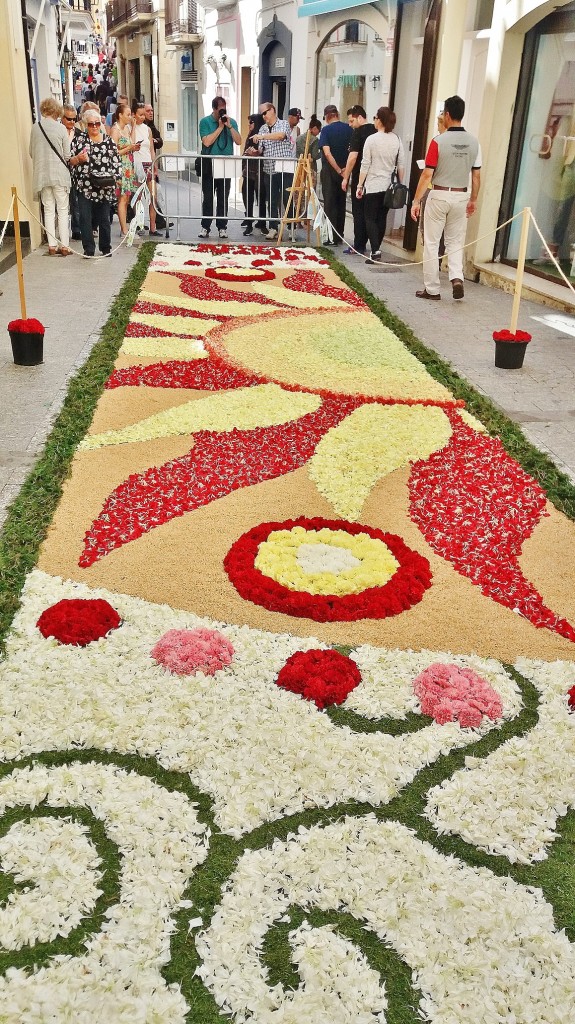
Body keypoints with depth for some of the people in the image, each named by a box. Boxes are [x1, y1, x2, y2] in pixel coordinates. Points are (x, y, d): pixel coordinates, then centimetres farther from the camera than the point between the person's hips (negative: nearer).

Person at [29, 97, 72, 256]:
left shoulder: (35, 128, 0)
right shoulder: (61, 128, -9)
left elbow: (32, 152, 8)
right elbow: (67, 155, -6)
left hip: (42, 174, 3)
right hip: (59, 174, -3)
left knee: (48, 210, 10)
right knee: (63, 210, 4)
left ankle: (52, 246, 10)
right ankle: (64, 246, 2)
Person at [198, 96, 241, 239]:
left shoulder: (231, 122, 8)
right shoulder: (205, 122, -1)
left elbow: (238, 141, 1)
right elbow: (207, 142, -12)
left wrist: (229, 126, -9)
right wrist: (220, 127, -10)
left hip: (226, 166, 2)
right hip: (209, 165, -2)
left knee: (223, 198, 6)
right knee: (208, 198, 1)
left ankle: (222, 227, 11)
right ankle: (205, 227, 7)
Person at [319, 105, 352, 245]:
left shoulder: (326, 130, -9)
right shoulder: (348, 129, 2)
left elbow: (327, 153, -19)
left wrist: (339, 170, -15)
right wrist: (344, 169, 3)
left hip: (329, 170, -4)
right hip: (344, 170, 4)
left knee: (330, 203, 2)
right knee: (341, 203, 13)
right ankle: (339, 236, 17)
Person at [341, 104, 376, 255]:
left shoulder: (358, 132, -10)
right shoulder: (376, 132, 10)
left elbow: (353, 156, -18)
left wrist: (346, 177, -11)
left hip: (359, 178, -7)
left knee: (358, 212, -1)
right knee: (368, 212, 11)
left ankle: (358, 245, 0)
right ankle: (362, 244, 16)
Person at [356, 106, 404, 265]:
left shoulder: (372, 139, -10)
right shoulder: (397, 140, 2)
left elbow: (365, 165, -9)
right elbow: (401, 165, 5)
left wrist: (359, 185, -2)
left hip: (373, 185, -4)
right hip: (389, 186, 4)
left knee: (371, 218, 0)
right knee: (382, 218, 14)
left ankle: (375, 251, -14)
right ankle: (377, 248, 21)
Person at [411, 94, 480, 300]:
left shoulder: (439, 141, -12)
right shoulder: (473, 142, 2)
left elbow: (427, 175, -12)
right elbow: (476, 175, 6)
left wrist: (416, 200, -7)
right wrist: (473, 200, 17)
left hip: (439, 196, -4)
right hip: (461, 196, 4)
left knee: (431, 243, 5)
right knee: (455, 242, 16)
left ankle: (432, 289, 8)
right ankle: (457, 277, -5)